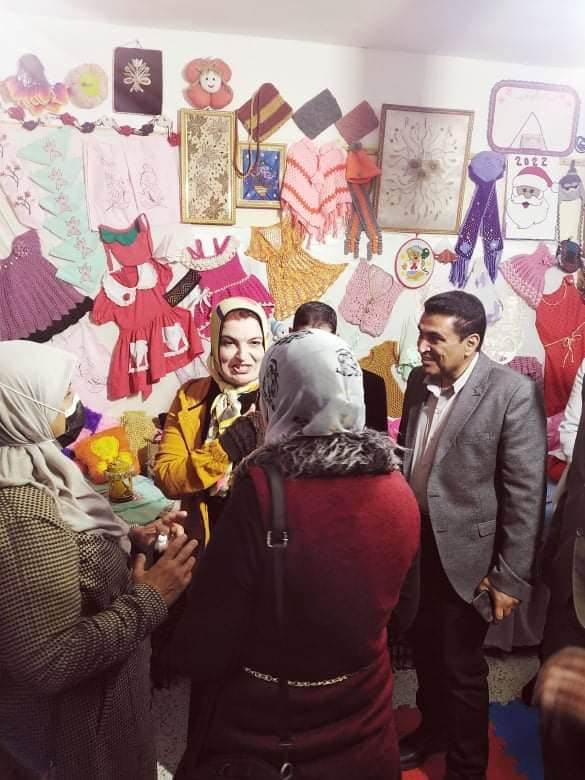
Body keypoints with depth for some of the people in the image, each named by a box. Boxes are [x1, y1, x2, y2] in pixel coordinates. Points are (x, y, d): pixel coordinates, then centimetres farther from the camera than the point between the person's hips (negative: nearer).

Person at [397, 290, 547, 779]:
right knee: (424, 650, 23)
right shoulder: (419, 380, 0)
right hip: (415, 546, 6)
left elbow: (526, 494, -17)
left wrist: (511, 577, -14)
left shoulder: (514, 394, -19)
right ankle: (433, 729, 50)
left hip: (465, 554, -5)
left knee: (461, 667, 11)